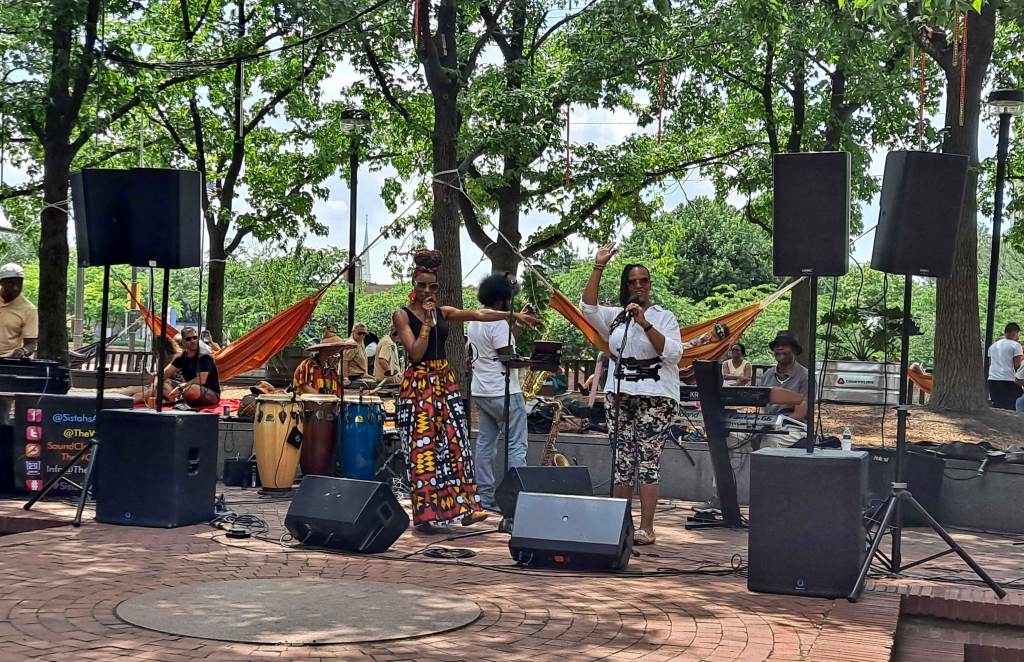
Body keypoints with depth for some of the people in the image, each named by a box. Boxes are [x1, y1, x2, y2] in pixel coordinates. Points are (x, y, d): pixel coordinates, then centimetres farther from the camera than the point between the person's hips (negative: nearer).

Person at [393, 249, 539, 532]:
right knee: (422, 447, -6)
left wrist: (514, 315, 4)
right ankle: (425, 511, -3)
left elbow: (480, 314, 8)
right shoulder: (403, 315, -4)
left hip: (444, 381, 5)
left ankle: (463, 506, 1)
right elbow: (416, 353, -14)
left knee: (454, 442, 0)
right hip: (417, 384, -5)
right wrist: (427, 321, -14)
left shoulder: (443, 312, 11)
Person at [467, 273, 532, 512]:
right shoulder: (499, 324, -15)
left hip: (480, 391, 9)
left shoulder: (474, 322, 13)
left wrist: (515, 329, 15)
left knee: (485, 443, 10)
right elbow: (508, 358, -16)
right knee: (516, 445, -4)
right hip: (503, 392, -9)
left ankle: (485, 497, 12)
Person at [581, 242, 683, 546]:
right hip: (619, 395, 4)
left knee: (648, 460, -8)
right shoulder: (615, 316, 14)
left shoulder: (663, 316, 5)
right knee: (622, 462, 4)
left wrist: (645, 324, -15)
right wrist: (598, 267, -8)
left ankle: (646, 528, -8)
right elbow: (588, 308, -4)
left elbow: (673, 353, -8)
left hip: (655, 397, -4)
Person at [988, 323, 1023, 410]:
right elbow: (1017, 365, -9)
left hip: (992, 379, 7)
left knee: (997, 407, 10)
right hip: (1008, 381, -6)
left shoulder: (993, 345, 16)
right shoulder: (1015, 345, -4)